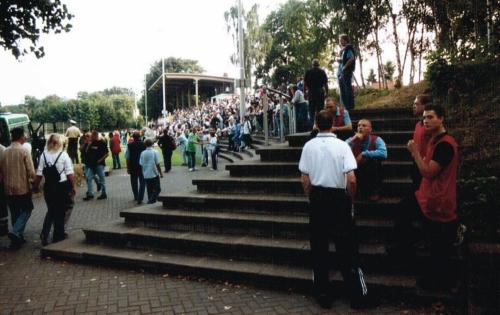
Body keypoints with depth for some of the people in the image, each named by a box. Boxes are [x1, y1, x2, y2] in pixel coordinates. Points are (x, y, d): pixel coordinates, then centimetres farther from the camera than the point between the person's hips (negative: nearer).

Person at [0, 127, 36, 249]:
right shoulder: (24, 151, -15)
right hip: (23, 187, -5)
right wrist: (32, 179, 4)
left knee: (15, 213, 15)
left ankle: (18, 237, 22)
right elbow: (31, 172, -16)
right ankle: (16, 232, -8)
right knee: (26, 210, 9)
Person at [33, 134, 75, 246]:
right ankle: (58, 236, 18)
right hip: (62, 186, -2)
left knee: (51, 210, 20)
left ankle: (44, 234, 7)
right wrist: (73, 186, -1)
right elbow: (69, 173, -9)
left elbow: (39, 173, -4)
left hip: (48, 186, 2)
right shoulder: (64, 155, -8)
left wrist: (36, 186, 6)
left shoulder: (43, 155, -2)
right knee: (60, 212, 10)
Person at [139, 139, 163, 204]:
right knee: (157, 189, 5)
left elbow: (141, 164, 3)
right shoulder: (155, 152, -10)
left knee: (149, 189, 15)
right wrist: (161, 173, 0)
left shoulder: (143, 153, -1)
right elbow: (157, 164, -10)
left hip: (146, 175, 4)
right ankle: (152, 200, -8)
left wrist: (143, 172, 17)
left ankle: (150, 199, 19)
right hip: (154, 174, -4)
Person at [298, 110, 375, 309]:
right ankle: (358, 296, 17)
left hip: (317, 198, 2)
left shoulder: (309, 146, -3)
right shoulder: (342, 145, -10)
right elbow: (351, 179, -16)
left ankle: (322, 295, 21)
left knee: (319, 248, 11)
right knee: (346, 248, 8)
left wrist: (311, 198, 13)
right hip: (339, 198, -2)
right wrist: (350, 198, 0)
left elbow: (304, 179, -1)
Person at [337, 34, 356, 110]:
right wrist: (339, 60, 12)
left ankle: (350, 105, -5)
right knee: (342, 89, 12)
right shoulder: (343, 50, 19)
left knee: (348, 88, -8)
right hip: (341, 72, 10)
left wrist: (345, 66, -20)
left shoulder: (348, 48, -9)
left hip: (346, 71, -10)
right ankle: (344, 106, 18)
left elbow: (351, 58, -22)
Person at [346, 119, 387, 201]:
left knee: (374, 160, -30)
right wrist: (353, 139, -24)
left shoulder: (376, 140, -8)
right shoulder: (352, 140, -2)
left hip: (372, 174, -1)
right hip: (357, 173, 1)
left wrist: (364, 154, -25)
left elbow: (383, 153, -29)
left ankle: (375, 192, -12)